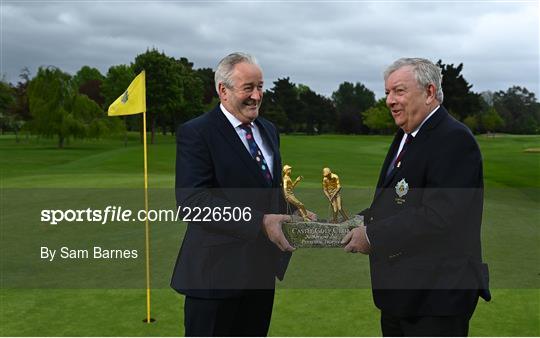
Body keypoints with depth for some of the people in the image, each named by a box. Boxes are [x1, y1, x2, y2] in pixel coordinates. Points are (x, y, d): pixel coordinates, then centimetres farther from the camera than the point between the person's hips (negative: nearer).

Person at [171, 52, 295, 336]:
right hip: (217, 271, -7)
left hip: (262, 270, 7)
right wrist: (260, 222, -28)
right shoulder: (195, 133, -12)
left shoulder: (268, 130, 12)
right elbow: (192, 201, -23)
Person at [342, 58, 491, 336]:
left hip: (436, 296, -9)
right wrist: (362, 221, -1)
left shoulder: (454, 139, -18)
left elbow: (438, 216, -27)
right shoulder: (405, 136, 12)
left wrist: (372, 236, -21)